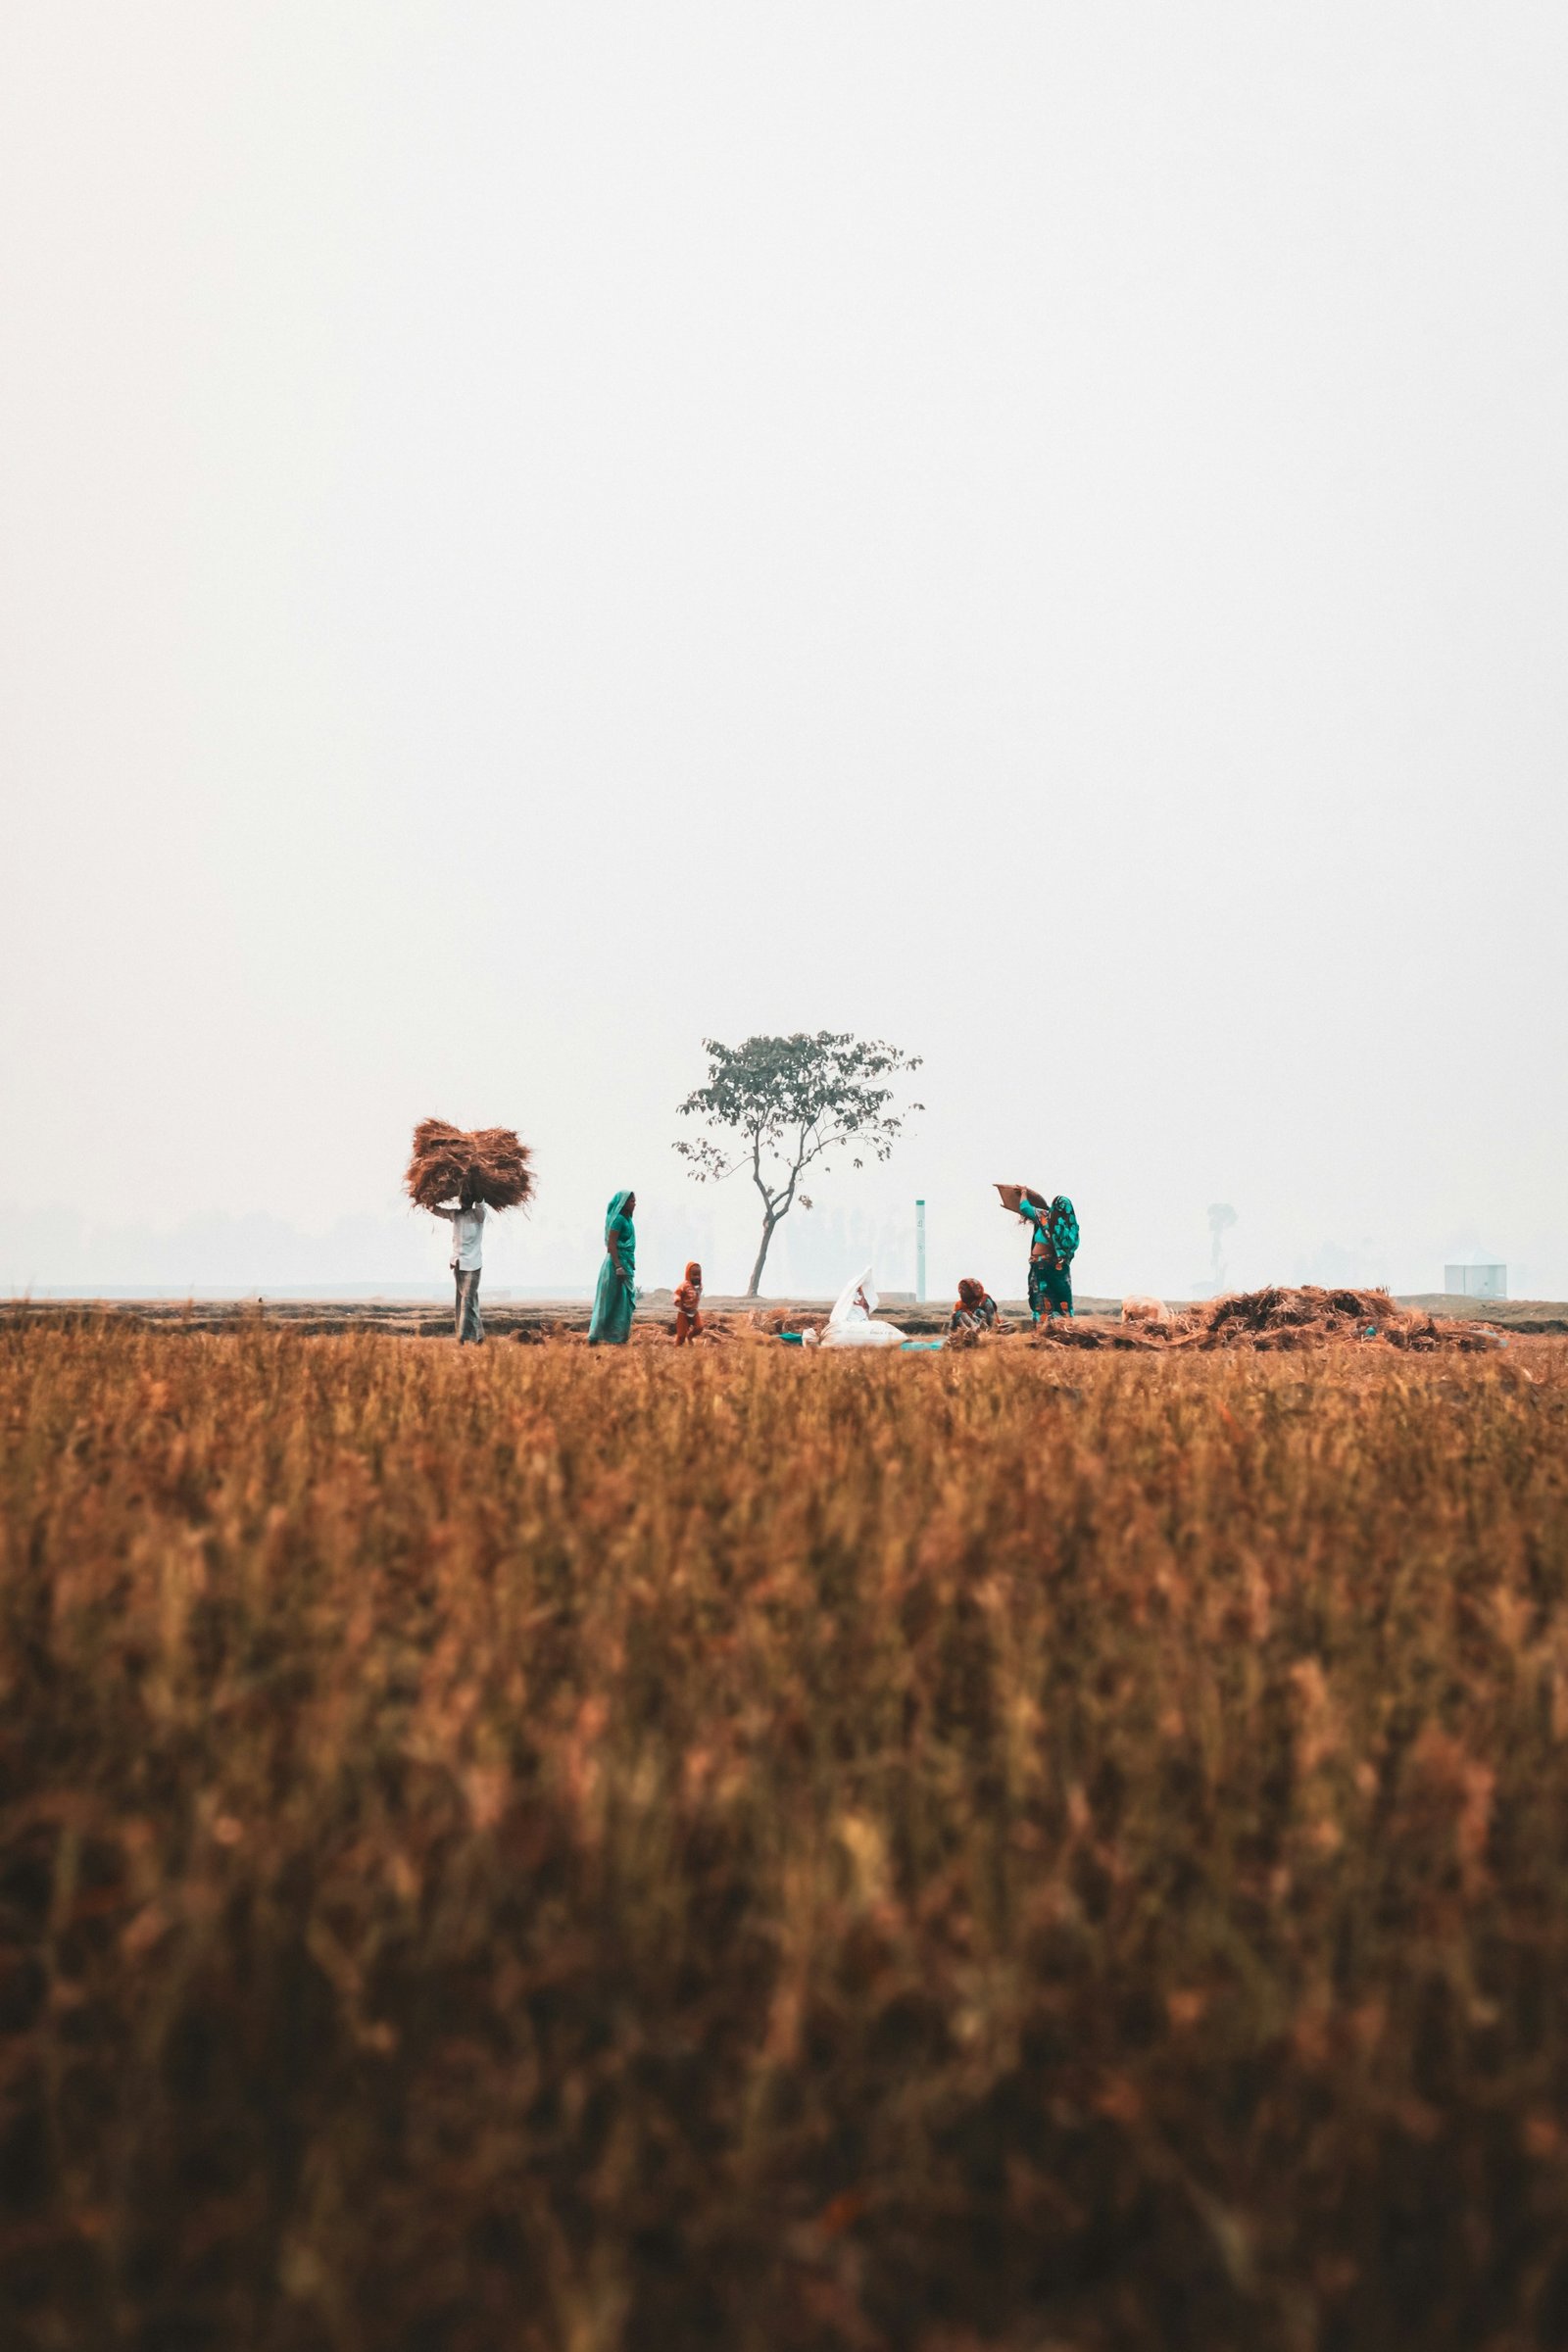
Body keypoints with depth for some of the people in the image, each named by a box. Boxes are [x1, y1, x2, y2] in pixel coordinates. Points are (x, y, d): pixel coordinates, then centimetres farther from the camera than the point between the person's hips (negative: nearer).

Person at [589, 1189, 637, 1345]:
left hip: (626, 1264, 10)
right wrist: (618, 1266, -24)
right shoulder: (618, 1219, -13)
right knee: (615, 1302, -6)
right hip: (619, 1263, -10)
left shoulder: (626, 1219, 15)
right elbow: (611, 1245, -19)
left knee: (625, 1302, 10)